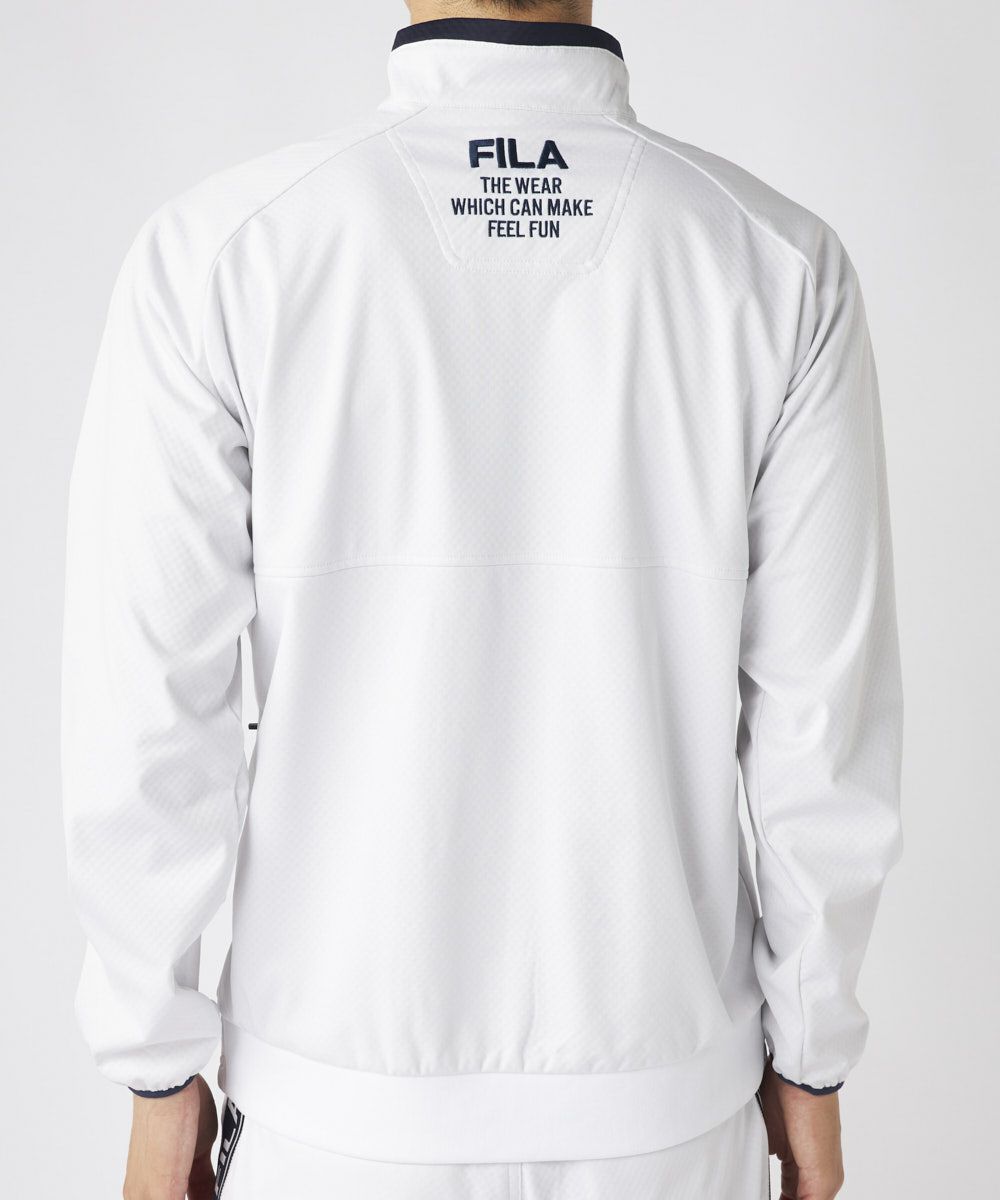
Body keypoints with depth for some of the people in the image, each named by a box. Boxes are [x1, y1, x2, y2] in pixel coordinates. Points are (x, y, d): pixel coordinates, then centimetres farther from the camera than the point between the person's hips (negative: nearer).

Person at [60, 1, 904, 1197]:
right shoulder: (781, 264, -11)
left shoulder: (217, 252, -16)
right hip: (660, 1096, 2)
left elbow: (149, 706, -13)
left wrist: (159, 1075, 2)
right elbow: (822, 718, -8)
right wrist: (808, 1053, 7)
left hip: (348, 1097, -1)